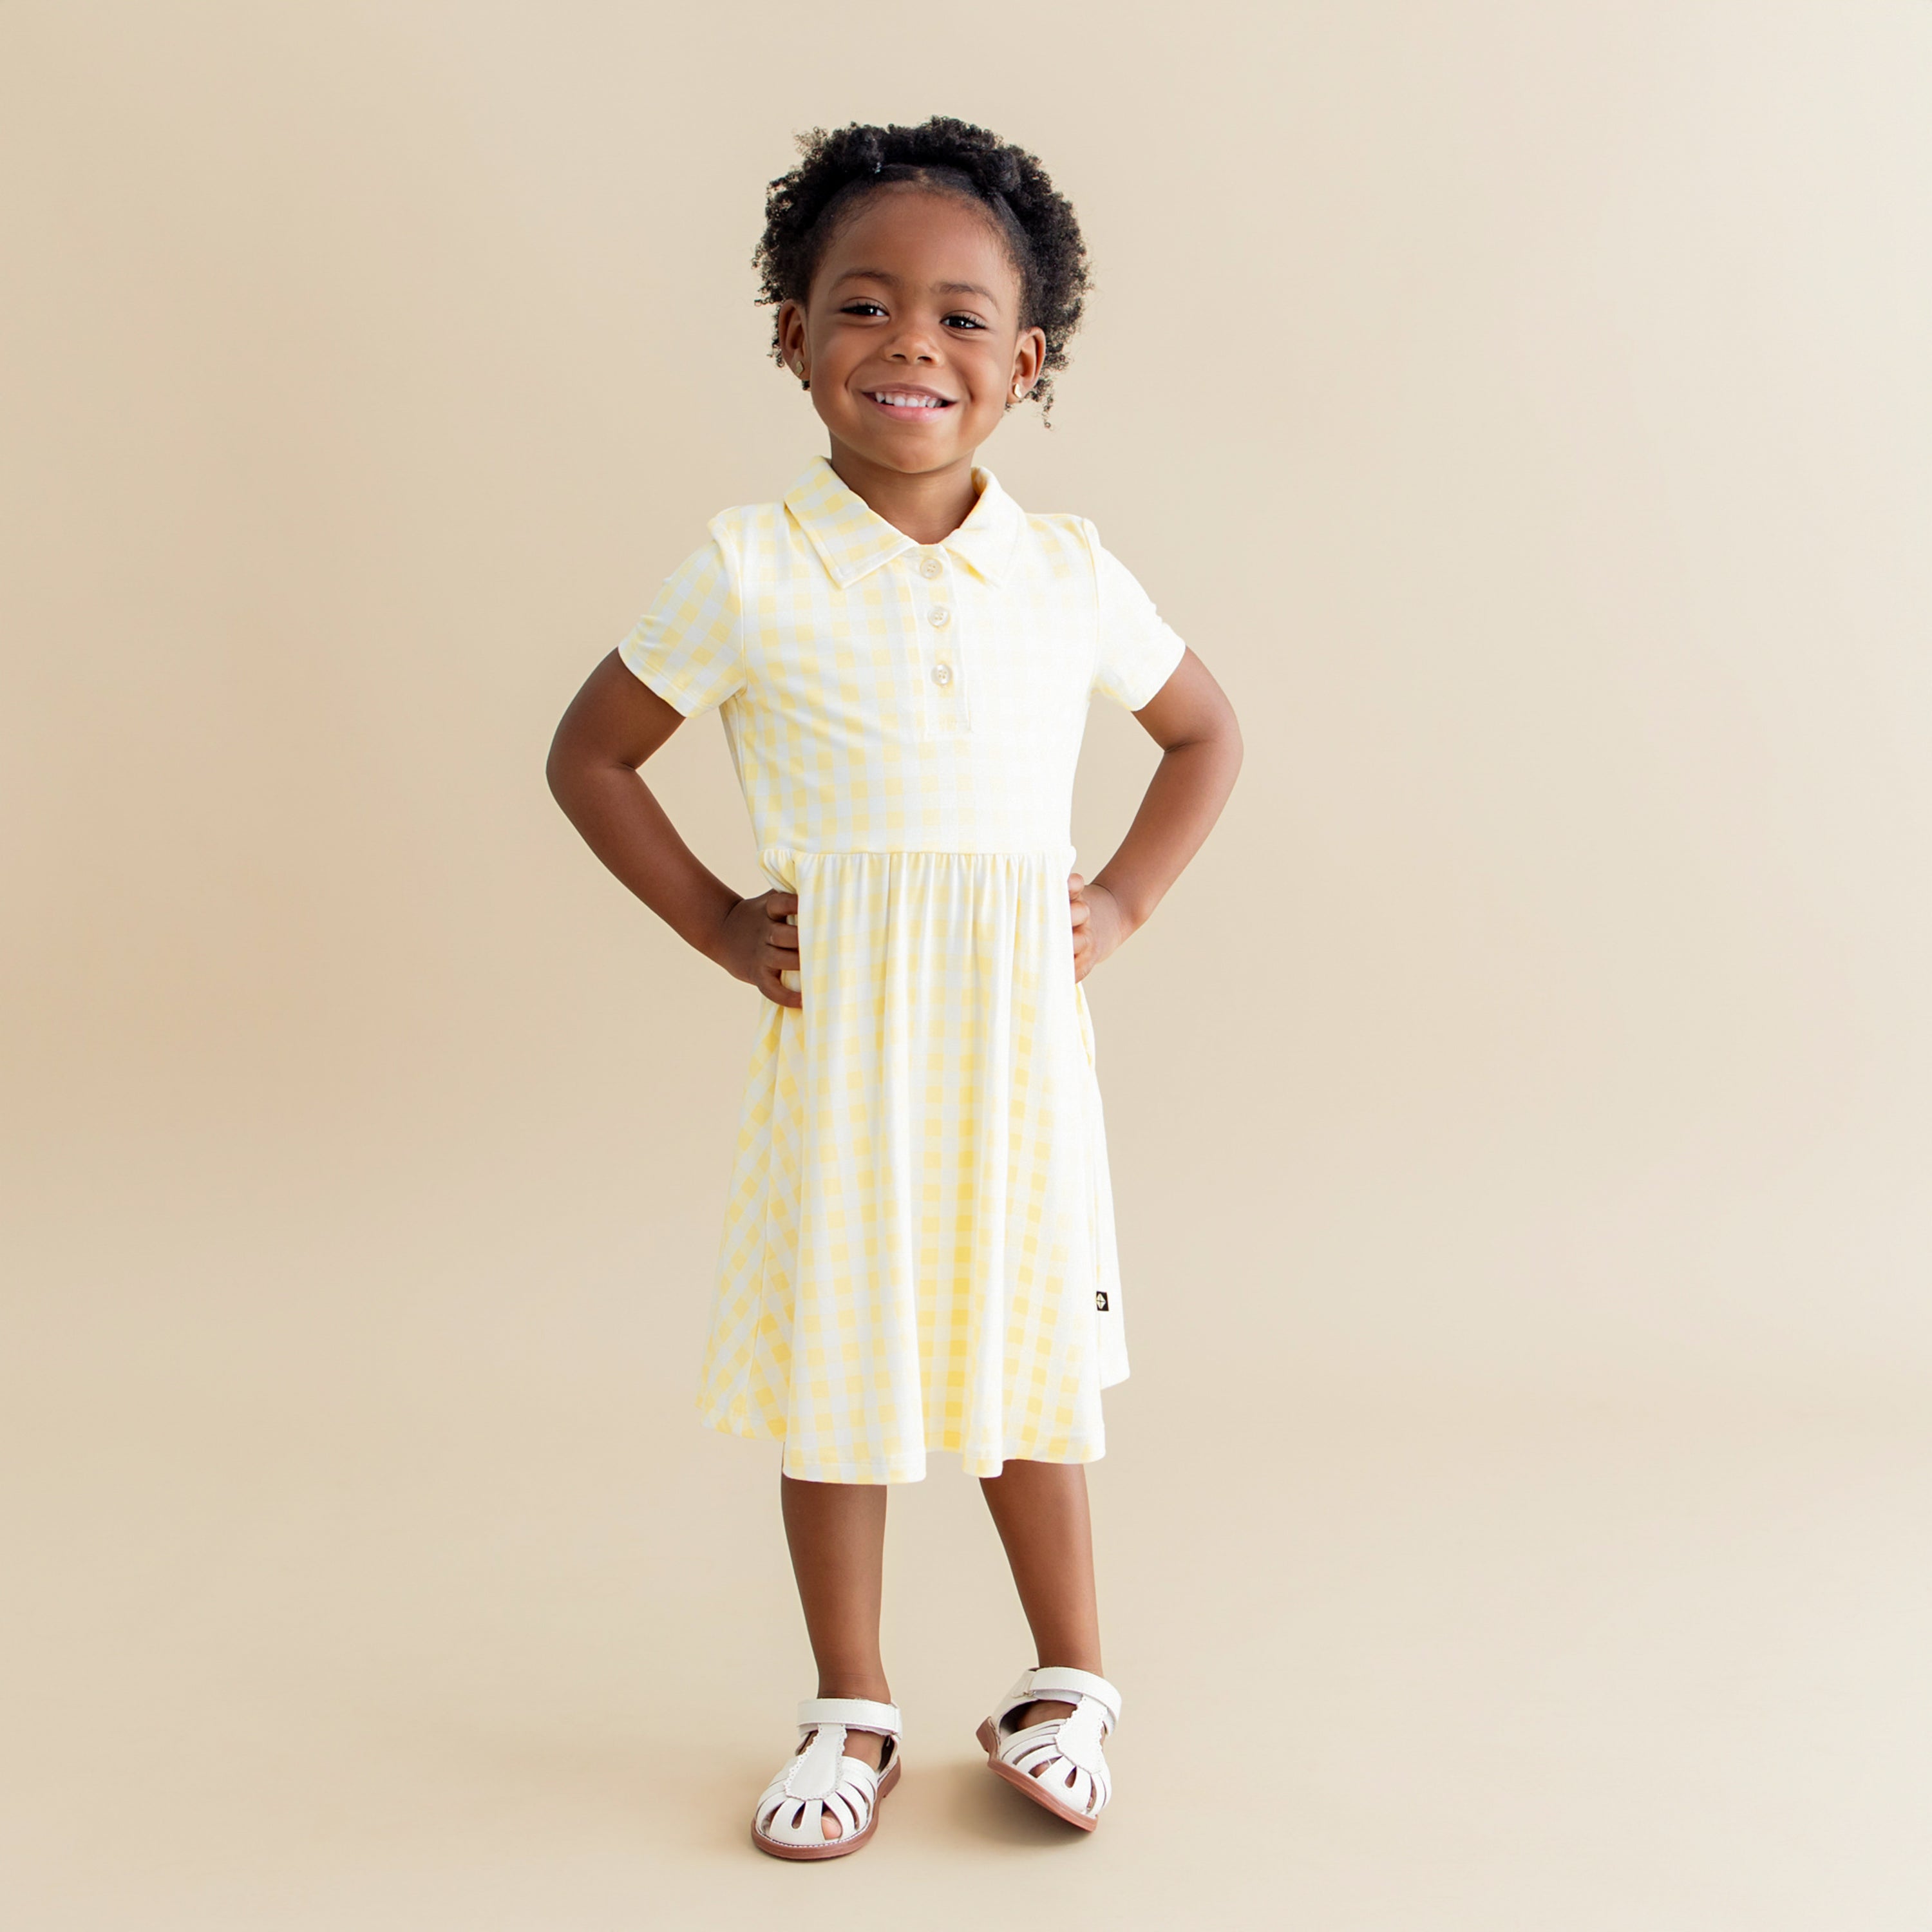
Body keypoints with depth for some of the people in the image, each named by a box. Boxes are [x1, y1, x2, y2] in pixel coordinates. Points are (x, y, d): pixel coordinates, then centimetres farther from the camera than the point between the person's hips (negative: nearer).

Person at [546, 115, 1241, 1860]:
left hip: (1019, 1019, 1)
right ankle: (852, 1712, 26)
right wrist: (720, 927, -2)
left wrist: (1121, 904, 6)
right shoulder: (750, 569, -4)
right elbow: (589, 756, 5)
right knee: (834, 1352, 7)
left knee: (1023, 1344, 12)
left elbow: (1206, 735, 17)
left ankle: (1070, 1682, 31)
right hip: (836, 1026, -1)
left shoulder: (1070, 572, 2)